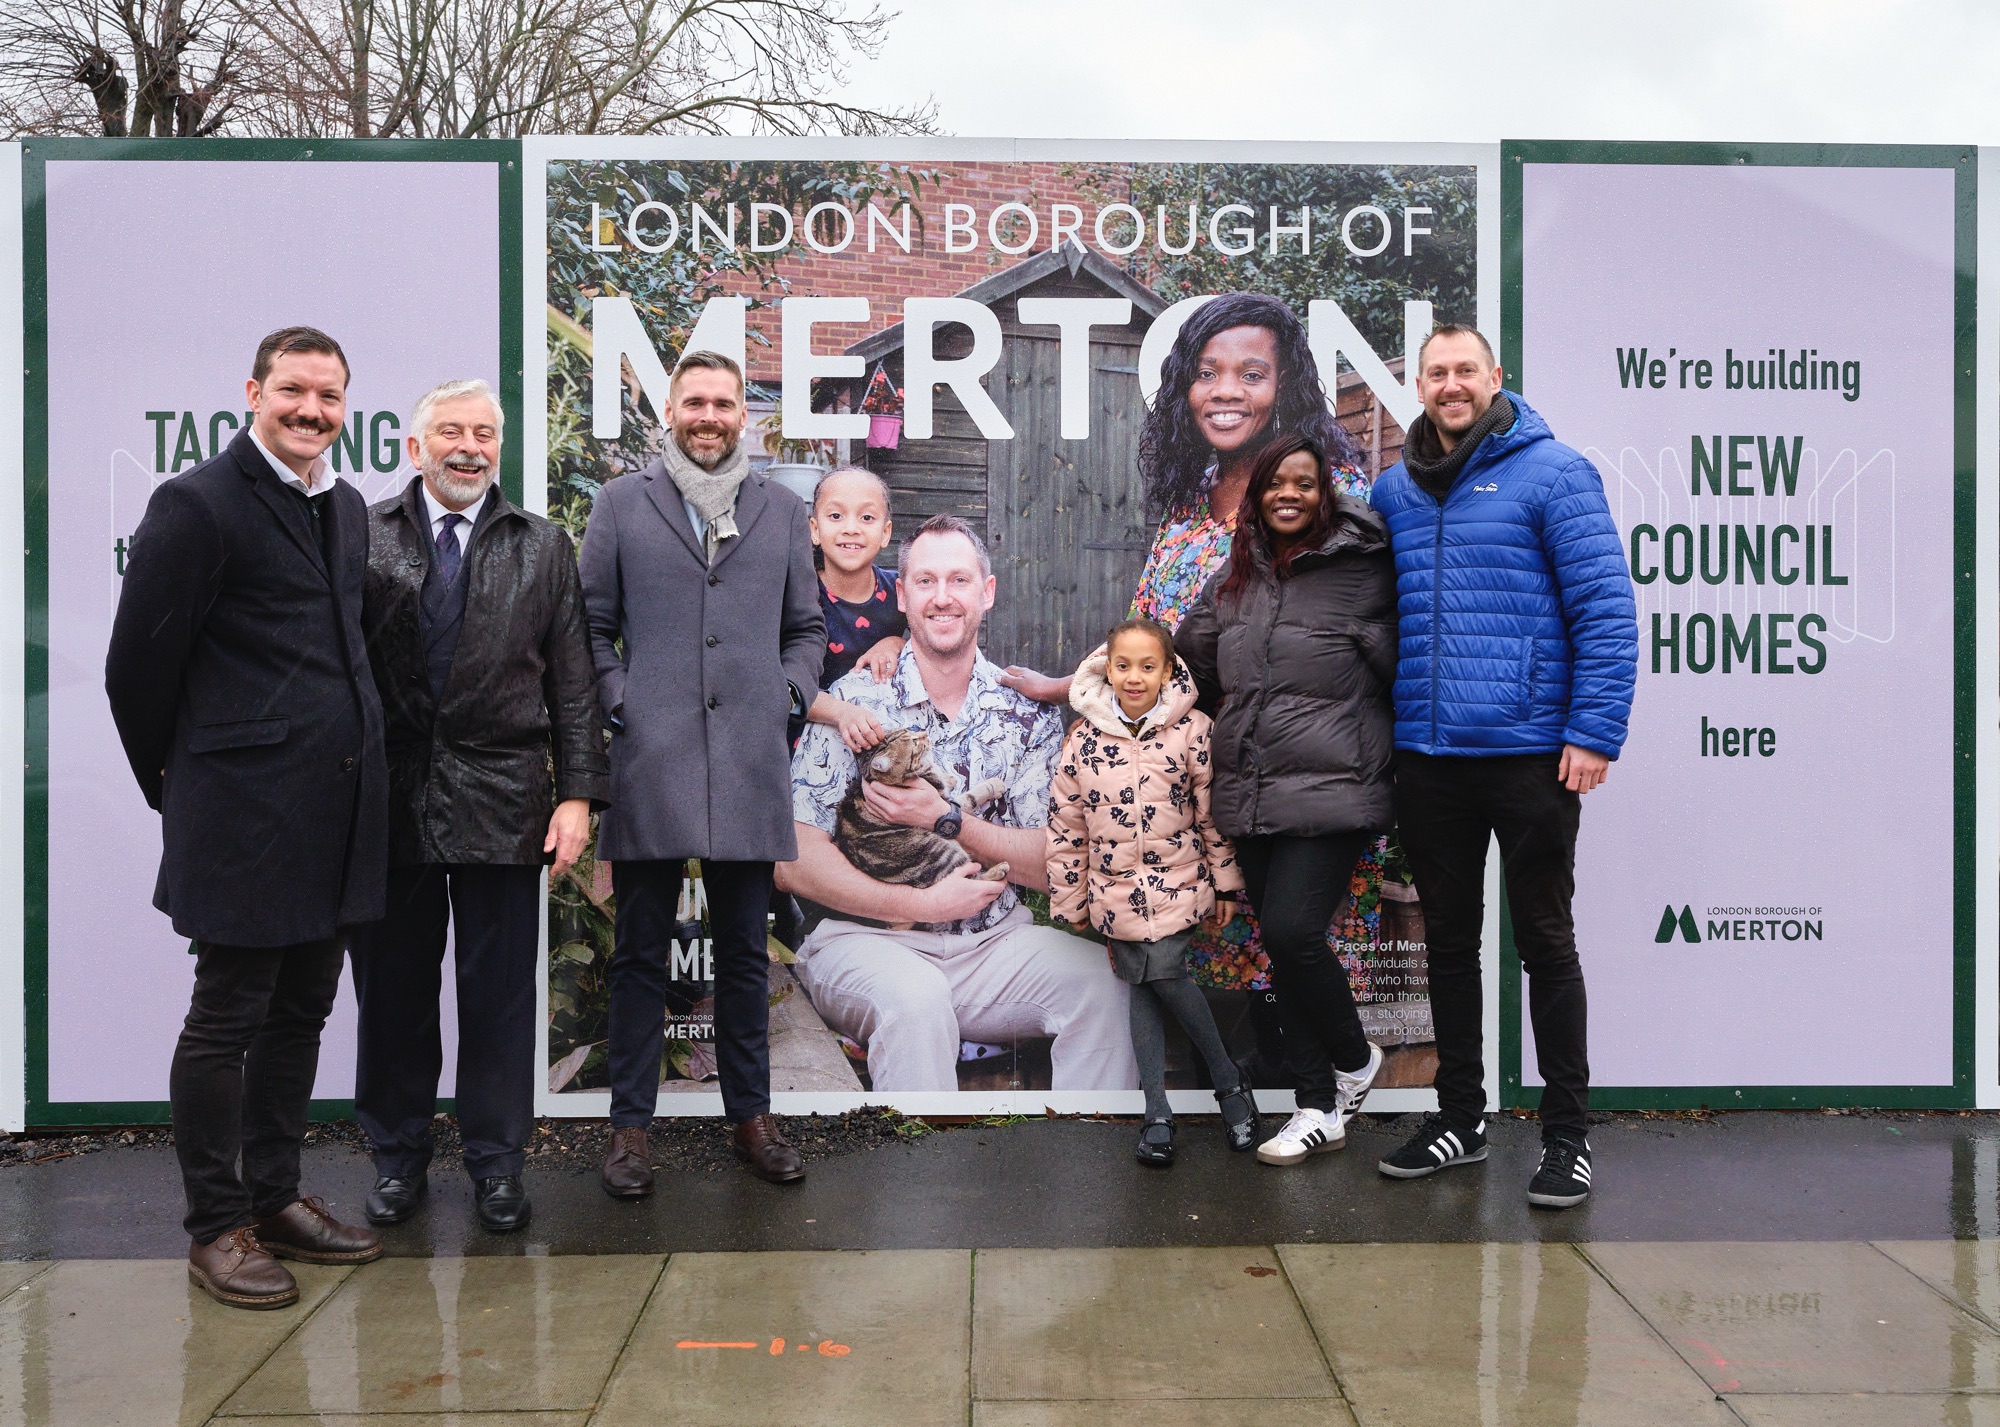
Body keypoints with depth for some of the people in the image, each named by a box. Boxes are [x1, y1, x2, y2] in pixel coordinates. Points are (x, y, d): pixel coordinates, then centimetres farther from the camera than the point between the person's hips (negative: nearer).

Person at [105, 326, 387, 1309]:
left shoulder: (347, 508, 13)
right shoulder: (198, 506, -10)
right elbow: (137, 665, -8)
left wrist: (352, 756, 15)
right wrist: (175, 781, 2)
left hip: (333, 812, 8)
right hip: (243, 815, -7)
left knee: (301, 1011, 15)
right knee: (226, 1021, 3)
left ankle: (275, 1197, 29)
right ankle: (217, 1227, 15)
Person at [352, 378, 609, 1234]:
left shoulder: (544, 550, 8)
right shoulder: (362, 537, 5)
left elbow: (573, 684, 6)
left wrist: (578, 793, -2)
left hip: (502, 801, 0)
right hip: (388, 799, 0)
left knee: (499, 993, 6)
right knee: (391, 988, 9)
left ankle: (497, 1163, 19)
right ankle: (398, 1157, 24)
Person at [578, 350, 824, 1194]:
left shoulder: (782, 512, 14)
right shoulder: (621, 505, 8)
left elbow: (808, 628, 19)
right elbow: (593, 627, 8)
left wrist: (791, 692, 3)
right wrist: (615, 700, -6)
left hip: (748, 766, 2)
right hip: (649, 763, -2)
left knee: (745, 952, 10)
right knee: (640, 955, 4)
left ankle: (751, 1116, 21)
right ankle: (631, 1127, 14)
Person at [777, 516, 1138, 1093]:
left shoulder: (1028, 709, 6)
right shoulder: (855, 700, -2)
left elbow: (1053, 864, 1)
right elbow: (794, 864, -8)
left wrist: (946, 820, -13)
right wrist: (920, 904, -16)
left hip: (994, 942, 3)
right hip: (865, 939, -3)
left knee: (1102, 982, -23)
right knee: (915, 1000, -35)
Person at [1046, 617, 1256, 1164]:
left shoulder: (1191, 730, -6)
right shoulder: (1084, 738, -1)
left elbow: (1215, 812, 0)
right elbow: (1065, 825, 5)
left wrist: (1225, 882, 2)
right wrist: (1069, 900, 7)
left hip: (1176, 883, -3)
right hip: (1115, 888, 3)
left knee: (1164, 971, -17)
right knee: (1138, 984, 4)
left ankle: (1230, 1083, 3)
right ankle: (1156, 1114, 11)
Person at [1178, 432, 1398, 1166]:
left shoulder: (1358, 570, -4)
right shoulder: (1235, 579, 14)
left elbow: (1398, 666, -2)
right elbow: (1192, 658, 27)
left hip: (1331, 791, -6)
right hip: (1250, 796, 6)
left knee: (1291, 931, -16)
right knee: (1283, 947, 8)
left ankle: (1354, 1057, 13)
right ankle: (1318, 1110, 17)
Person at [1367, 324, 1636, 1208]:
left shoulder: (1551, 473, -4)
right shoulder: (1394, 490, 11)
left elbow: (1606, 610, -9)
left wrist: (1594, 733, -15)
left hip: (1529, 753, -5)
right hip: (1427, 758, 5)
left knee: (1544, 942, 4)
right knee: (1448, 939, 14)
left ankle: (1567, 1135, 15)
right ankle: (1459, 1118, 27)